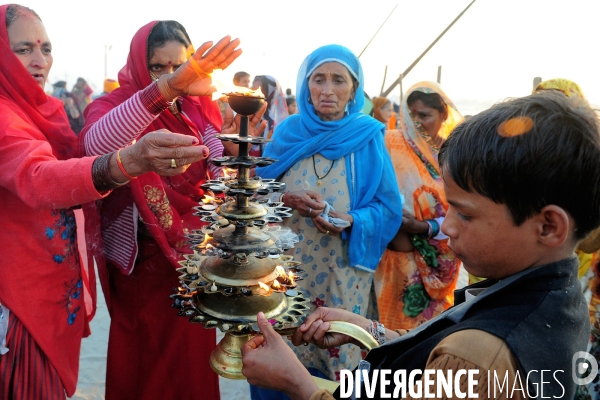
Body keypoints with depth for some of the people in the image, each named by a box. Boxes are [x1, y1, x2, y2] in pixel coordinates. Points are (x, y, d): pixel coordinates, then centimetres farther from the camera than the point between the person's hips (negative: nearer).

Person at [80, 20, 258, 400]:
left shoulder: (202, 108, 2)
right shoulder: (113, 106, -11)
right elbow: (97, 145, -37)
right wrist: (165, 88, -48)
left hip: (196, 256, 3)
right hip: (143, 262, -3)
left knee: (192, 355, 17)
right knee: (144, 359, 14)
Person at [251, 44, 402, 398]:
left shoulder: (369, 137, -4)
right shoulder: (288, 131, 2)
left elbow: (388, 208, -3)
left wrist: (351, 221, -21)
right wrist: (285, 200, -15)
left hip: (341, 271, -1)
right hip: (285, 264, 2)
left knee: (334, 349, 10)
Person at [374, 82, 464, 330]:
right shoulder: (393, 143, -4)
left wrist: (423, 228, -20)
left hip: (440, 260, 2)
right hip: (401, 255, -2)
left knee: (436, 322, 15)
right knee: (401, 317, 7)